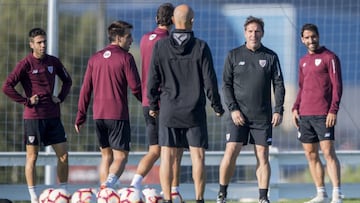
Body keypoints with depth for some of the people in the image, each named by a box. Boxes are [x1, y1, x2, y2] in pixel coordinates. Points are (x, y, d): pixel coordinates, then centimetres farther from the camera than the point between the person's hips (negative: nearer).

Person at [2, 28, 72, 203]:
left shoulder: (53, 62, 8)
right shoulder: (26, 64, -8)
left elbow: (67, 80, 24)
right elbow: (7, 87, -14)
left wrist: (60, 97, 9)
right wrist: (26, 101, -12)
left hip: (53, 116, 5)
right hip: (33, 116, -5)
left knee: (63, 155, 3)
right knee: (32, 157, 0)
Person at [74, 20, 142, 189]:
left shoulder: (95, 58, 11)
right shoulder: (125, 58, -6)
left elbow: (86, 89, 11)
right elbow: (136, 88, -8)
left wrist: (80, 116, 14)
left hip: (98, 115, 6)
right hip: (118, 115, -6)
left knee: (106, 156, 16)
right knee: (120, 157, -4)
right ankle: (107, 186, -27)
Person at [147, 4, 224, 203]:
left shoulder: (160, 46, -2)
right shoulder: (201, 47, -6)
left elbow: (153, 80, 1)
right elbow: (209, 80, -5)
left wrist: (153, 105, 14)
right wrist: (217, 106, 7)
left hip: (169, 110, 1)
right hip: (195, 111, -1)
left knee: (167, 156, 3)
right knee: (197, 155, 3)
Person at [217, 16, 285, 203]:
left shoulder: (271, 57, 7)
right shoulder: (233, 55, 5)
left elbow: (279, 85, 7)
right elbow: (226, 84, 5)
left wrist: (278, 110, -3)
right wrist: (233, 109, -7)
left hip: (263, 117, 1)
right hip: (238, 115, -1)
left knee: (263, 156, 0)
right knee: (231, 152, -10)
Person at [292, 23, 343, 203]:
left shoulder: (329, 57, -3)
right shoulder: (303, 61, 17)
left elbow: (337, 85, -8)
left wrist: (333, 110, -16)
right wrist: (295, 108, 11)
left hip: (323, 115, -7)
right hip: (304, 115, 7)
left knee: (328, 152, -12)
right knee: (311, 155, 6)